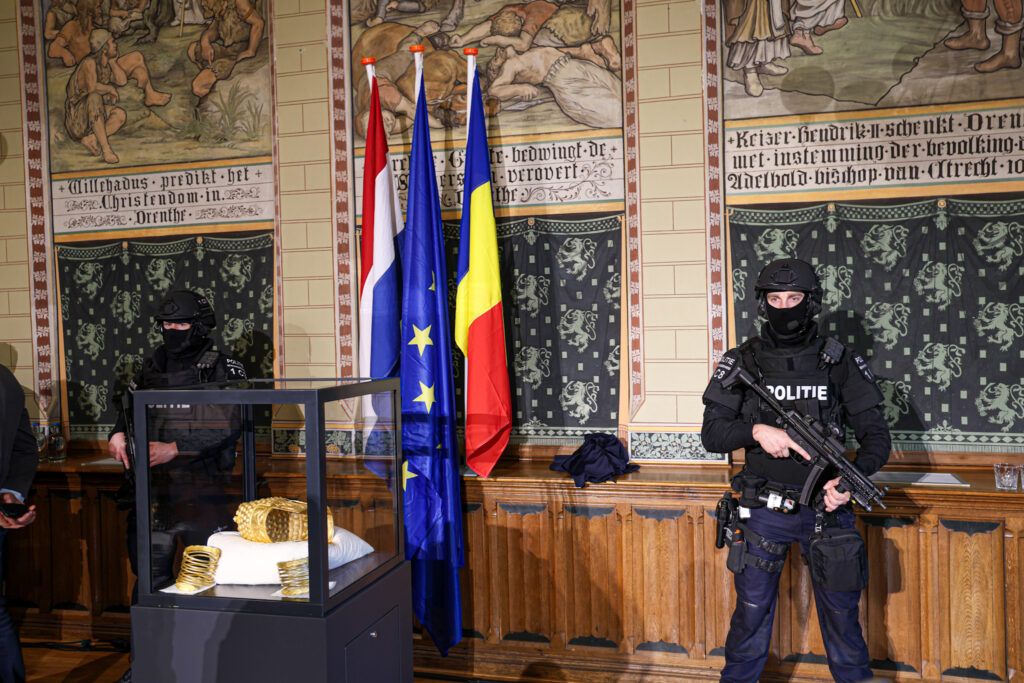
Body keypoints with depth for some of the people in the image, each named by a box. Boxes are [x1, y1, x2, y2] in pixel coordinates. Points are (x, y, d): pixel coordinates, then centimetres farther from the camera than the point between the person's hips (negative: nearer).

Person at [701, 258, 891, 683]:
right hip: (764, 510, 0)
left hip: (826, 507, 1)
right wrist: (756, 431, -20)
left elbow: (876, 434, 2)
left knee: (841, 612, 13)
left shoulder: (840, 363, -1)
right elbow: (712, 434, -2)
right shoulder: (743, 362, -2)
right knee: (751, 612, 11)